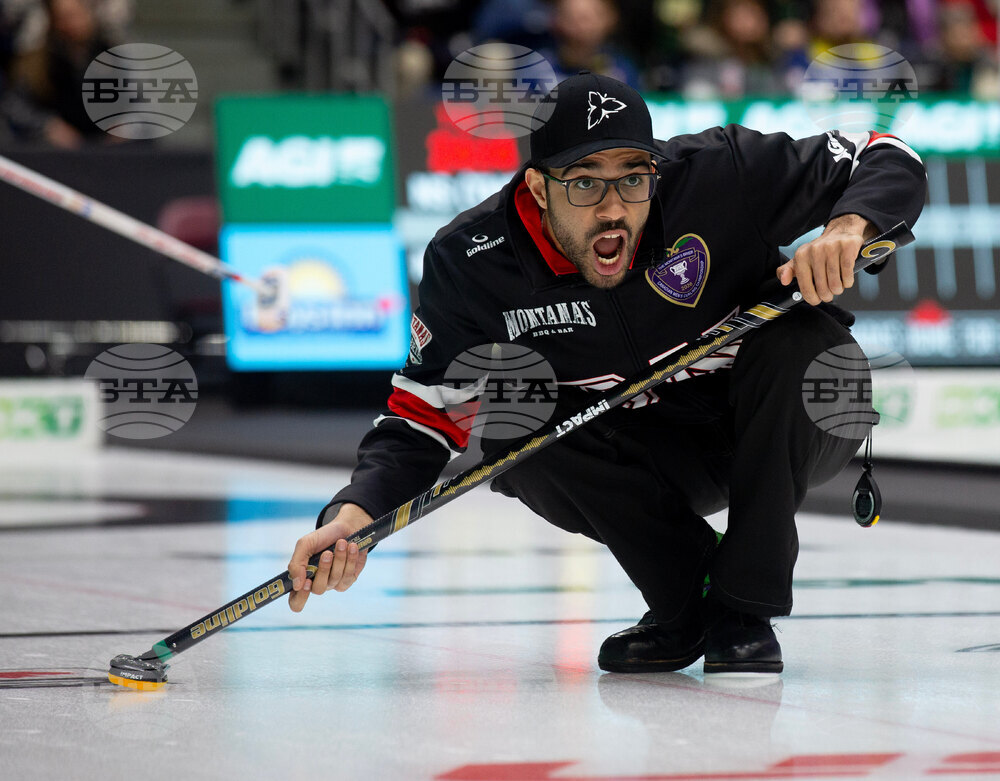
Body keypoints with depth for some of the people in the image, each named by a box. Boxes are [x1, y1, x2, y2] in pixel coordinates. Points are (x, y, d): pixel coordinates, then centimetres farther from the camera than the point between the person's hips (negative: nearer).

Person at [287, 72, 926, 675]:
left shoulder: (717, 176, -25)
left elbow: (890, 164, -16)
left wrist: (847, 227, -38)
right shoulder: (473, 264, -19)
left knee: (805, 341, -32)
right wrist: (357, 513, -37)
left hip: (789, 434, -1)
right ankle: (687, 599, -6)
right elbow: (423, 417, -18)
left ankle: (745, 608, -18)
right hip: (654, 464, 1)